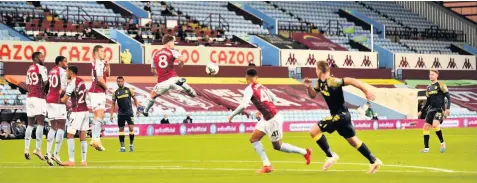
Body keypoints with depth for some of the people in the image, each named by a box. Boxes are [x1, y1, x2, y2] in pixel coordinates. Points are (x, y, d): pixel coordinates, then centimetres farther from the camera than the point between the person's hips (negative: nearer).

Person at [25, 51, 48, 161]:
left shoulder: (29, 69, 17)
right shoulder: (41, 68, -6)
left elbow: (27, 85, 17)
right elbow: (46, 83, -9)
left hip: (29, 97, 7)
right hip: (39, 97, -7)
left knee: (30, 124, 11)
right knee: (40, 123, -7)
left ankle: (27, 149, 6)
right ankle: (38, 149, -14)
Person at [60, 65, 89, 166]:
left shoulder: (72, 83, -11)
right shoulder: (82, 82, 13)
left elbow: (64, 100, -11)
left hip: (77, 112, -8)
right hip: (85, 111, 8)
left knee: (70, 134, -4)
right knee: (83, 136, 9)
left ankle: (71, 160, -9)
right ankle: (84, 160, 7)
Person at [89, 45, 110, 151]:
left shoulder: (98, 62, 15)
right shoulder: (99, 63, -15)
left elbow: (107, 74, 24)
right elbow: (100, 79, -23)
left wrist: (107, 66, 6)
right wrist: (106, 87, -5)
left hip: (95, 92, 10)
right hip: (98, 92, -10)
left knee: (97, 116, 14)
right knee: (99, 116, -14)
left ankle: (94, 139, 17)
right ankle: (96, 139, -21)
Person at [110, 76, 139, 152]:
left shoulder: (128, 90, 2)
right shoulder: (115, 92, 5)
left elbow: (135, 99, 6)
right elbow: (113, 104, 8)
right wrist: (111, 115, 2)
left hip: (129, 112, -2)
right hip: (121, 114, 2)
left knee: (131, 128, -10)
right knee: (121, 130, 1)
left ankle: (131, 145, 5)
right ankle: (122, 147, 6)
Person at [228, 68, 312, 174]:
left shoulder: (249, 89, -14)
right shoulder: (261, 87, 9)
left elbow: (243, 106, -23)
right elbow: (274, 99, 14)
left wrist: (232, 115, -9)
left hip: (273, 119, -8)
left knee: (277, 146, 8)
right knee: (254, 139, 9)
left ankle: (305, 152, 18)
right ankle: (267, 165, 8)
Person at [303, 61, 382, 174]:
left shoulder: (332, 82, -23)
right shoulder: (320, 83, 5)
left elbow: (351, 81, -27)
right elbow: (313, 95, 19)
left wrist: (366, 92, -27)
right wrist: (309, 87, -2)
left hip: (340, 115, -9)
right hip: (338, 115, 9)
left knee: (314, 131, -12)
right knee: (353, 141, 17)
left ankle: (331, 156, -4)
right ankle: (374, 161, 24)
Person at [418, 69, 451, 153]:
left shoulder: (441, 85, -5)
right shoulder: (429, 88, 15)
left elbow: (448, 97, -8)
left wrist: (448, 108, -19)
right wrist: (421, 111, 20)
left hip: (439, 109, -7)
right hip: (431, 109, 7)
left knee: (435, 124, -27)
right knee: (426, 127, -1)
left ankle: (442, 143, -10)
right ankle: (426, 148, 4)